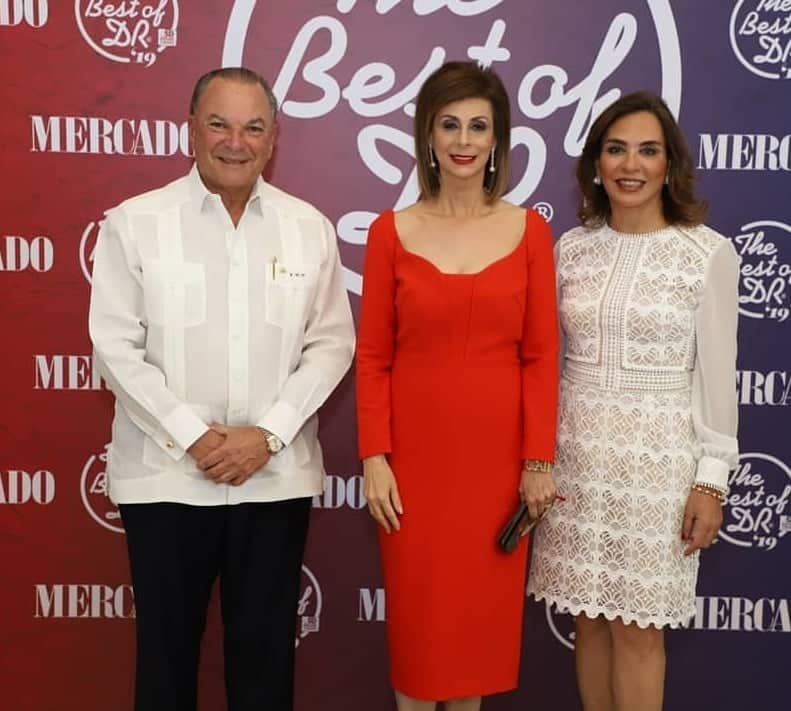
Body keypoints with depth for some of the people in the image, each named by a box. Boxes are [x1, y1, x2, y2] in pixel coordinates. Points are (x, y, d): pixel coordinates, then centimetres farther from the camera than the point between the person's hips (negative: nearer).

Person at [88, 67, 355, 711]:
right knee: (167, 642, 13)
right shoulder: (134, 223, -2)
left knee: (265, 644, 13)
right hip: (166, 474, -1)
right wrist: (191, 436, -12)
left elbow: (332, 343, 2)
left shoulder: (309, 227, 3)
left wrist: (267, 433, -9)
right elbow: (116, 345, -5)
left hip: (276, 475, 2)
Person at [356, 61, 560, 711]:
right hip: (415, 452, 0)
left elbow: (540, 355, 0)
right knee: (416, 608, 10)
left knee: (485, 604, 14)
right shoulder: (391, 232, -2)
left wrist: (539, 460, -3)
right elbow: (372, 356, -1)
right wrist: (375, 458, -6)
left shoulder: (528, 230, 0)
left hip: (497, 453, 1)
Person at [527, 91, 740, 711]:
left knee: (638, 628, 6)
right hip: (577, 449, 4)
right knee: (589, 617, 13)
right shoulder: (571, 248, 4)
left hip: (656, 453, -3)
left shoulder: (709, 252, -7)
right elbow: (546, 355, 8)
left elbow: (716, 373, -5)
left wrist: (712, 479, -7)